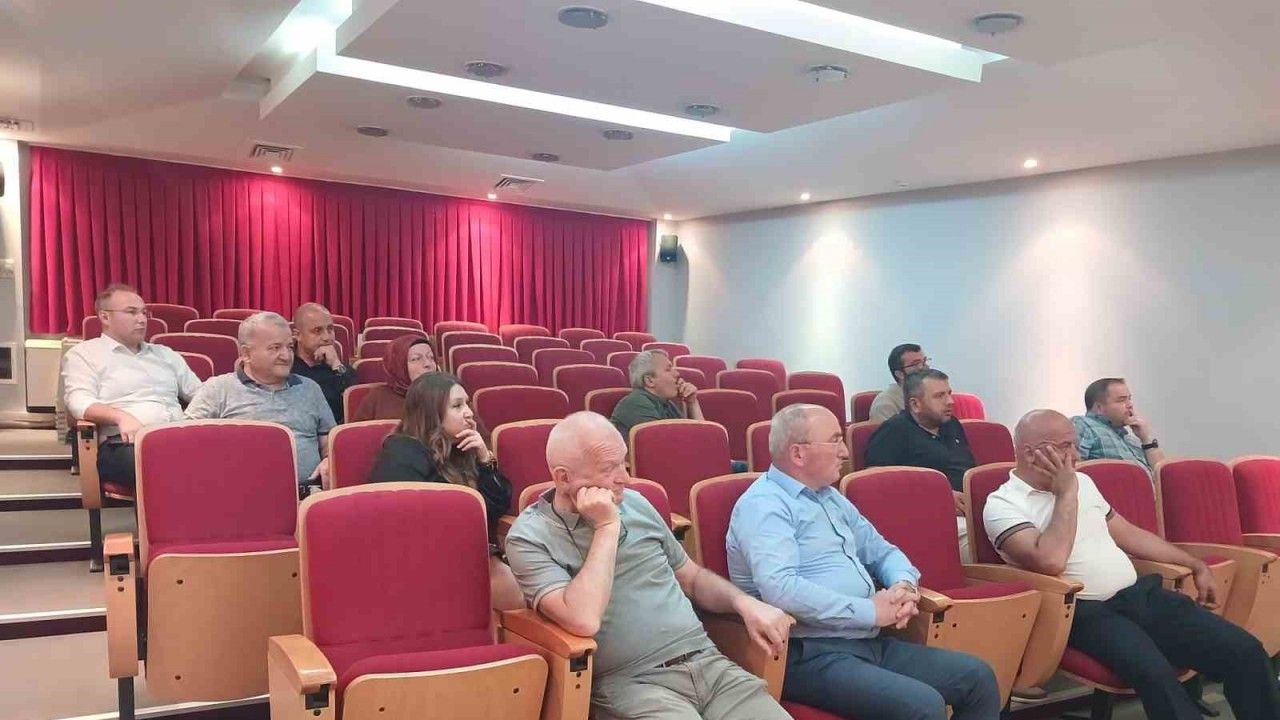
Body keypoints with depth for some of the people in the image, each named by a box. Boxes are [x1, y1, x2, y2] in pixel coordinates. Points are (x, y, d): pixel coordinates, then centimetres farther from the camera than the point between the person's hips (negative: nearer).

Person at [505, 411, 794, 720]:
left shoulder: (635, 503, 11)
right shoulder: (530, 537, -7)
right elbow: (583, 621, -21)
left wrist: (744, 602, 3)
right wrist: (607, 528, -14)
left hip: (709, 662, 5)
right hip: (631, 683, -5)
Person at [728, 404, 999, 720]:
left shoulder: (831, 498, 18)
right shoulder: (764, 505, -12)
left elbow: (882, 551, 23)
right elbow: (781, 589, -27)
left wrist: (903, 585, -1)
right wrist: (870, 611, -19)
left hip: (870, 642, 9)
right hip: (811, 655, -9)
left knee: (978, 677, 3)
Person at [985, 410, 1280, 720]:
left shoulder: (1081, 481, 16)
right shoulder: (1003, 504, -7)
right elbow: (1051, 562, -22)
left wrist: (1195, 565, 24)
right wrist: (1066, 494, -12)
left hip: (1141, 593, 7)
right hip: (1088, 611, -7)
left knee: (1245, 650, -8)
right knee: (1155, 673, -34)